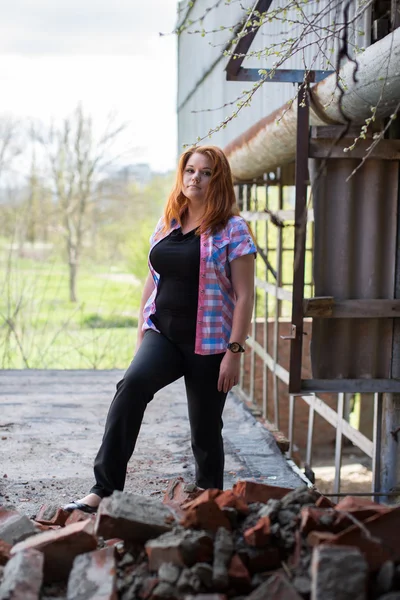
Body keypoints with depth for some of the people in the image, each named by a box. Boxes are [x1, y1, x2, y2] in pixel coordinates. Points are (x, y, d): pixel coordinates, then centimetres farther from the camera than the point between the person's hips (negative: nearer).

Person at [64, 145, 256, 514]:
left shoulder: (232, 230, -6)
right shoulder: (167, 224, 11)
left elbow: (244, 295, -9)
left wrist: (234, 351, -15)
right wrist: (142, 332, 15)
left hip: (208, 344, -4)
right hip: (163, 335, 4)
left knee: (206, 429, 5)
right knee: (132, 385, -24)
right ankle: (103, 490, -25)